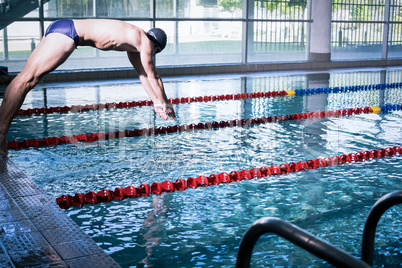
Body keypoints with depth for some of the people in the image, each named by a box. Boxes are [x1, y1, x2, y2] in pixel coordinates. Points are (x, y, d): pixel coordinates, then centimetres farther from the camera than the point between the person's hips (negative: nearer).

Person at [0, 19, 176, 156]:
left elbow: (143, 75, 31)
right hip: (68, 31, -9)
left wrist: (157, 103, 34)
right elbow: (153, 77, 6)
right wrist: (164, 104, 17)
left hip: (61, 28, 9)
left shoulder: (135, 42, 25)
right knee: (27, 78, -16)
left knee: (26, 79, 2)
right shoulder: (145, 42, 0)